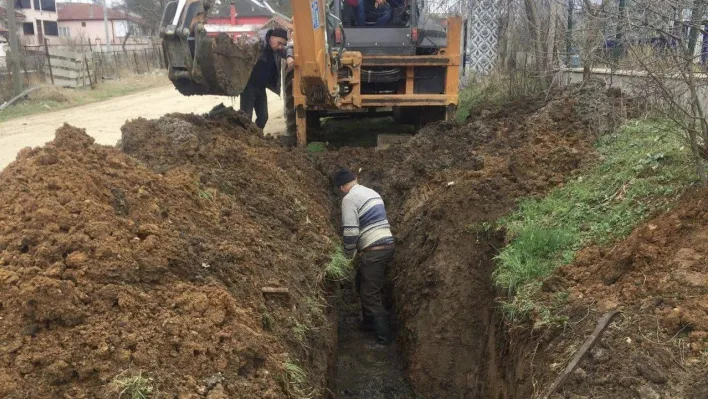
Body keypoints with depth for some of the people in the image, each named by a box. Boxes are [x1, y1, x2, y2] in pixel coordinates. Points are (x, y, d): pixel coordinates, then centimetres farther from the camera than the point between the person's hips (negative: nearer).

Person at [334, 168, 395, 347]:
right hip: (387, 244, 9)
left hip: (374, 250, -9)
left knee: (370, 295, -2)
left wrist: (349, 254, -1)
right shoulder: (372, 192, 16)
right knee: (363, 284, 24)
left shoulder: (349, 199, -10)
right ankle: (369, 322, 36)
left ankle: (384, 337, 1)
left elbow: (350, 231, -17)